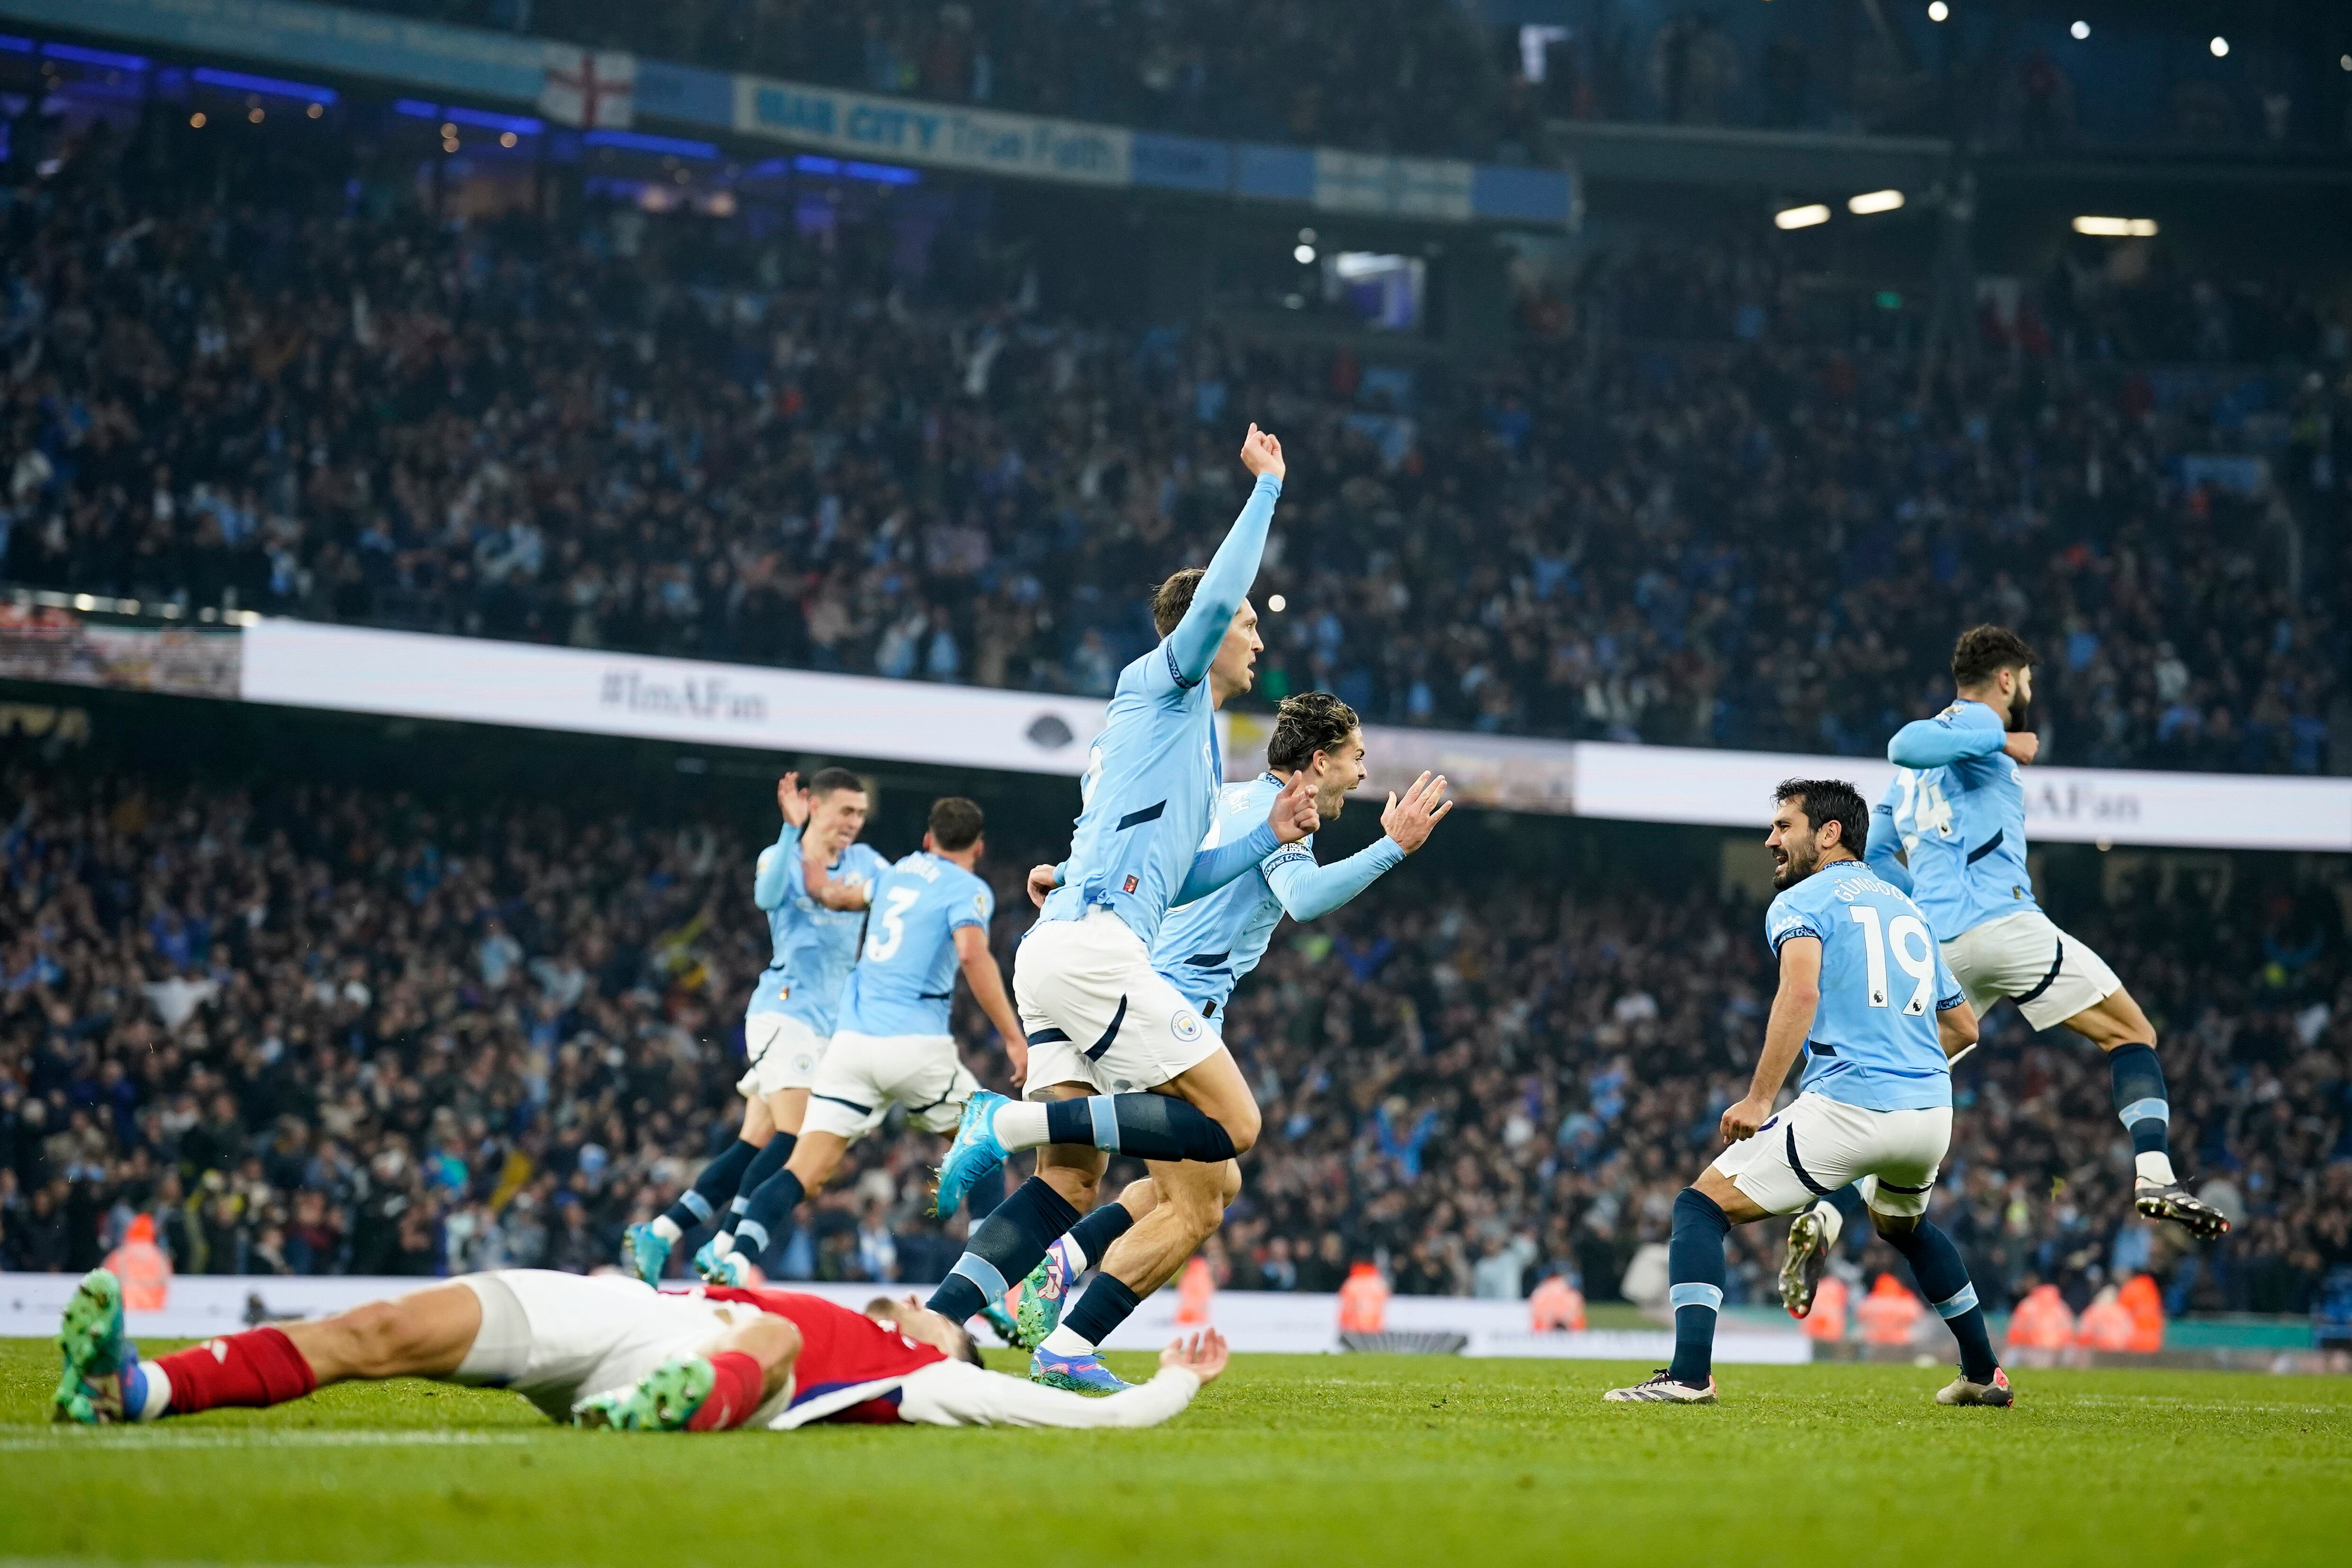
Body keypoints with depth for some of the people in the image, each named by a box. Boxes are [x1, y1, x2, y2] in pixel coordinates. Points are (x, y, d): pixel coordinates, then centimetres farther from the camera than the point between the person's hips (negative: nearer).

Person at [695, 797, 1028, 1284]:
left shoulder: (897, 872, 21)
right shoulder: (968, 889, 1)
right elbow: (973, 954, -18)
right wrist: (1013, 1037, -18)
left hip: (851, 1039, 5)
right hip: (915, 1042, -5)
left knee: (807, 1169, -4)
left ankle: (734, 1253, -28)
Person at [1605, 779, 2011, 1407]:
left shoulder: (1800, 902, 2)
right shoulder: (1906, 908, 23)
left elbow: (1801, 992, -19)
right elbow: (1963, 1026, 27)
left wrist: (1759, 1098, -19)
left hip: (1848, 1107, -7)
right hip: (1933, 1112, 7)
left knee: (1702, 1207, 0)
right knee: (1901, 1224, 37)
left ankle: (1689, 1372, -15)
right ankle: (1985, 1373, 39)